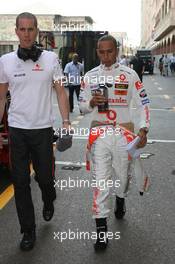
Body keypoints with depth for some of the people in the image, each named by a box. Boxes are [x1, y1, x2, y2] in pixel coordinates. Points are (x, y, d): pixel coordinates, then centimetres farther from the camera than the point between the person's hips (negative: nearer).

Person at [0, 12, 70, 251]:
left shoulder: (51, 58, 0)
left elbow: (60, 92, 2)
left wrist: (66, 121, -8)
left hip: (43, 129, -1)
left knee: (45, 177, 8)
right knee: (20, 182, 5)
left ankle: (49, 202, 44)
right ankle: (28, 231, 20)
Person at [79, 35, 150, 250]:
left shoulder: (129, 74, 0)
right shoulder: (90, 76, 6)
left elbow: (142, 103, 1)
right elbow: (82, 106, 11)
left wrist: (143, 129, -11)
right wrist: (91, 102, -12)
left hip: (123, 133, 0)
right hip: (99, 133, 1)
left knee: (124, 174, 13)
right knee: (100, 180, -3)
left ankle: (120, 199, 47)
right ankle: (101, 229, 5)